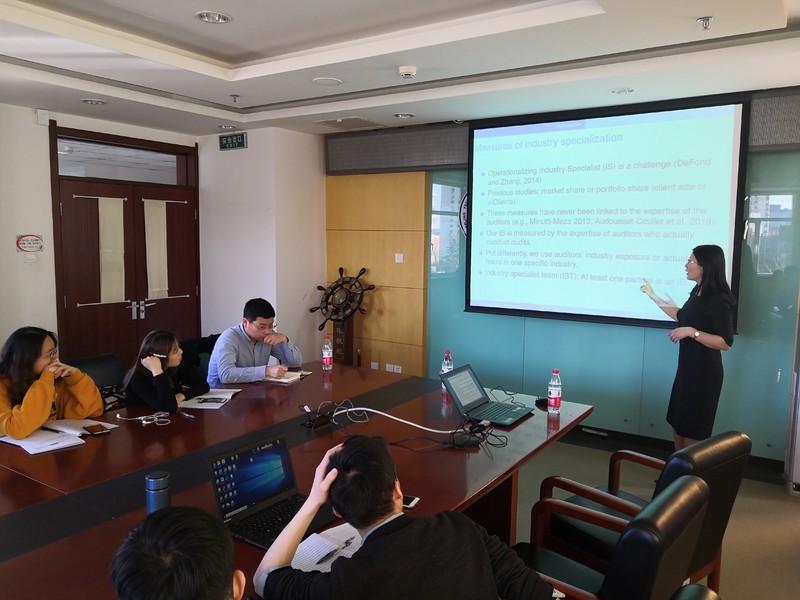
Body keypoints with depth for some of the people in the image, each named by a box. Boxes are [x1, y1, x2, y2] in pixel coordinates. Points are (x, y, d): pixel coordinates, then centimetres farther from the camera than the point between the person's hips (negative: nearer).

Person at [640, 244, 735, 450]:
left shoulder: (719, 300, -20)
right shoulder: (697, 292, 6)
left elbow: (726, 343, -22)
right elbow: (682, 317, 24)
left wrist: (692, 332, -26)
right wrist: (654, 297, 25)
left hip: (704, 372, -9)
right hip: (687, 368, 9)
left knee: (692, 429, 4)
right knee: (677, 422, 17)